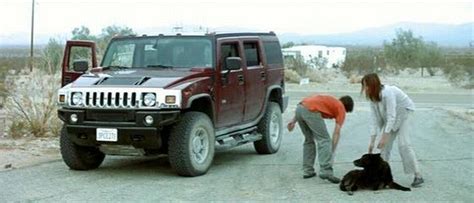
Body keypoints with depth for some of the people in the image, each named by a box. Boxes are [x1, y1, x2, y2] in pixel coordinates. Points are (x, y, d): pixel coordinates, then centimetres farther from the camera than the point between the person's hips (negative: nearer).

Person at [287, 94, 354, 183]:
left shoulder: (330, 101, 34)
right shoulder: (341, 108, 15)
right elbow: (336, 133, 8)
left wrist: (294, 120, 21)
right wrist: (332, 152, 11)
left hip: (299, 107, 8)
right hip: (310, 111, -8)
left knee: (309, 140, 22)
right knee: (324, 139, 0)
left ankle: (307, 171, 22)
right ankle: (326, 172, -9)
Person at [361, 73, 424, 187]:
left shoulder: (387, 93, -34)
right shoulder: (372, 97, -10)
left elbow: (391, 116, -34)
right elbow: (374, 119, -10)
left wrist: (384, 136, -36)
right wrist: (372, 141, -14)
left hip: (404, 112, -7)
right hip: (390, 116, 7)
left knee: (404, 144, -17)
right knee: (385, 144, 0)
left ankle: (418, 176, -15)